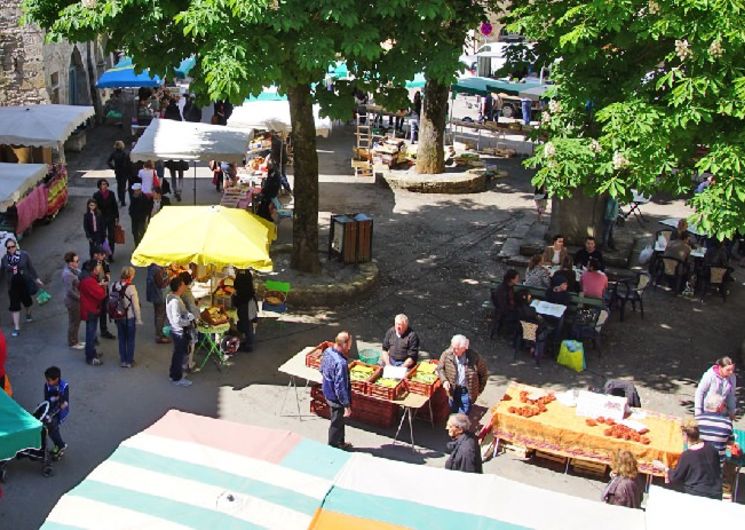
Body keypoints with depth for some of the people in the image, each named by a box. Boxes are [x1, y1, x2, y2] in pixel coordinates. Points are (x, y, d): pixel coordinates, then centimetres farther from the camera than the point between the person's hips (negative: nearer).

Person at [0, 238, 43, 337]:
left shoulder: (24, 255, -12)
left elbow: (31, 268, -4)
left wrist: (37, 279, -2)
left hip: (25, 283, 0)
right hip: (13, 286, 0)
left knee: (27, 301, 22)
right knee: (14, 306, -1)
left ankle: (28, 314, 54)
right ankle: (16, 328, 2)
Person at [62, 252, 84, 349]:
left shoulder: (73, 269, 0)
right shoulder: (67, 274, -28)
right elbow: (70, 291, -27)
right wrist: (80, 298, -17)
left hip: (77, 299, 9)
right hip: (73, 301, -9)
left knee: (77, 321, 22)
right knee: (73, 322, 8)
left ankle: (75, 340, 37)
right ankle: (72, 343, 24)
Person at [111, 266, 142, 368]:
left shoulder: (114, 286, -6)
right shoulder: (131, 287, -21)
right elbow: (135, 305, -17)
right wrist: (138, 319, -8)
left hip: (118, 317, 5)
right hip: (130, 318, -5)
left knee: (121, 339, 16)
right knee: (130, 340, 10)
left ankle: (122, 361, 24)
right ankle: (129, 361, 18)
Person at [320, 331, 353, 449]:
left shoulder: (327, 351, -9)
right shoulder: (341, 363, -36)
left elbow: (322, 370, 9)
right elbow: (340, 387, -31)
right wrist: (347, 406, -21)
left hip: (327, 392, 8)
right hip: (337, 398, -8)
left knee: (338, 420, 27)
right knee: (337, 423, 14)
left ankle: (339, 442, 45)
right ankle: (334, 446, 34)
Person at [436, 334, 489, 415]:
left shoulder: (474, 358, -23)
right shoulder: (447, 354, -18)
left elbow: (483, 374, -6)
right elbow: (440, 368, 1)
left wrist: (479, 390, 0)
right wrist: (444, 380, -15)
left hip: (467, 391, -3)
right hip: (452, 390, 3)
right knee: (453, 413, 21)